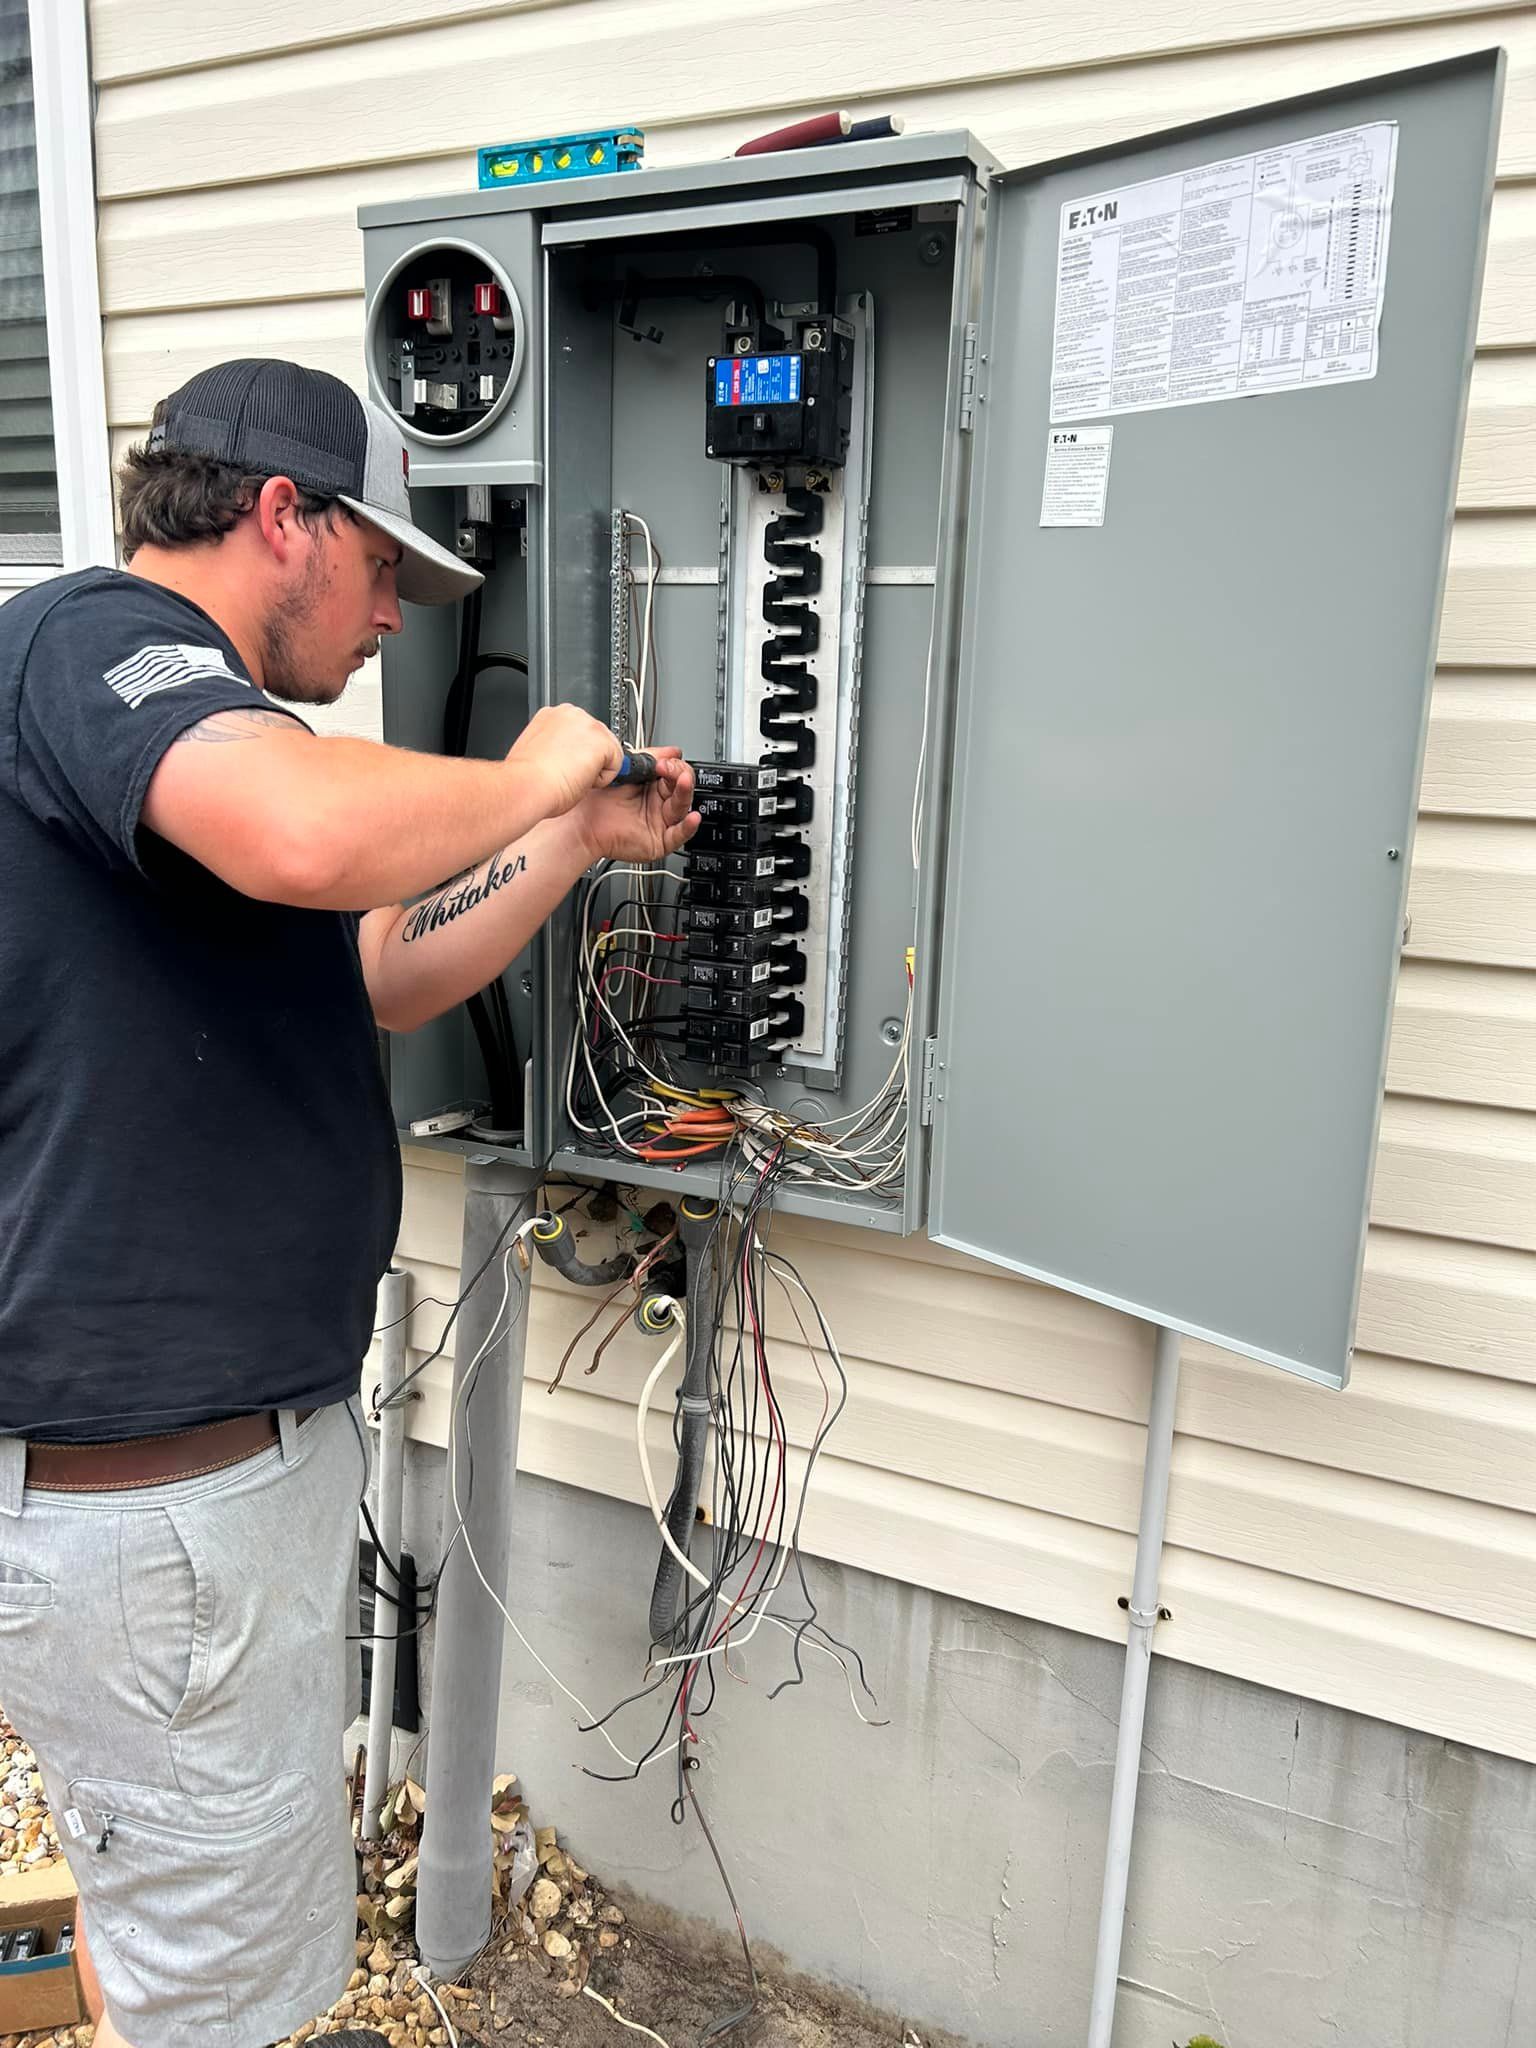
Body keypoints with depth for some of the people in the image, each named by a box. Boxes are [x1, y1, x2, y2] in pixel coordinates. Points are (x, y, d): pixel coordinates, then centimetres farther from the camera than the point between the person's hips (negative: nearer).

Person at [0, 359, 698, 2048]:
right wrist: (524, 779, -18)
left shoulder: (162, 695, 17)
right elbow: (314, 834, -38)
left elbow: (384, 975, 19)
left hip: (247, 1425, 10)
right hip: (146, 1486, -10)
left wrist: (586, 836, 15)